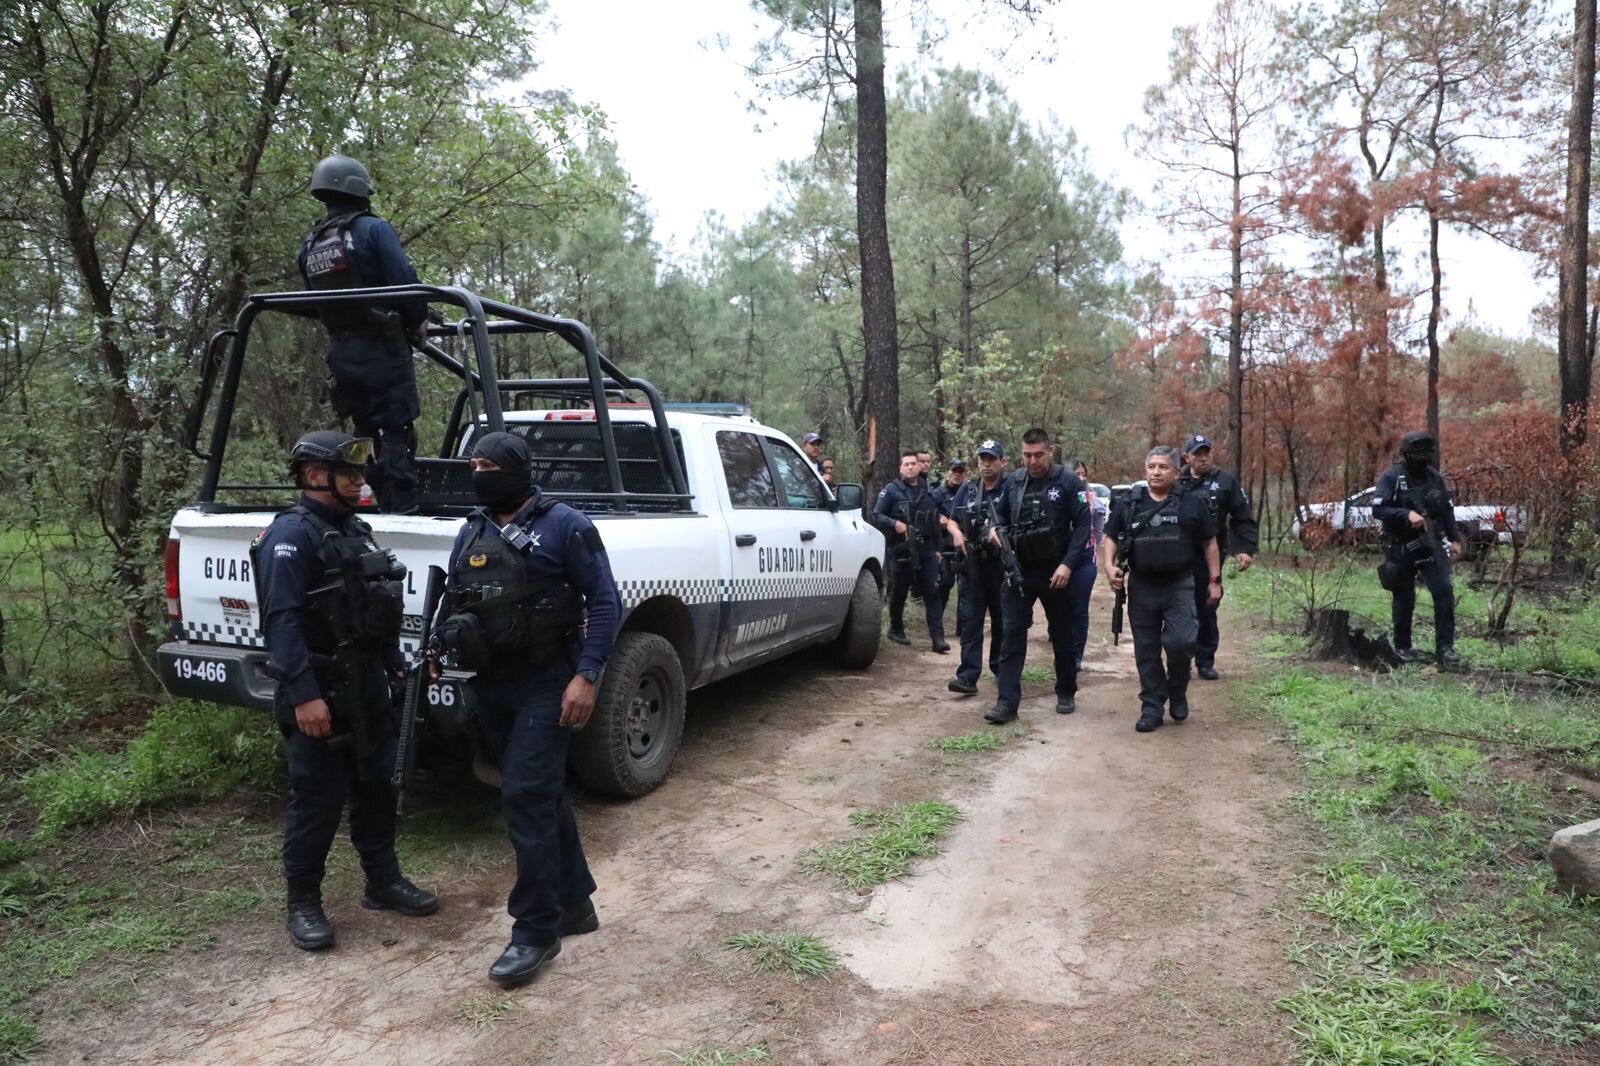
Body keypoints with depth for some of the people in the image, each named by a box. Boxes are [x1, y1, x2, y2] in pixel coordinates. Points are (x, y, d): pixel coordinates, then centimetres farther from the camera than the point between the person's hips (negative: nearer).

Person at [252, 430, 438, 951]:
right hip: (319, 692, -9)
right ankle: (303, 904, 16)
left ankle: (383, 882, 29)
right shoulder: (291, 536, -14)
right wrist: (303, 695, -27)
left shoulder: (355, 530, 14)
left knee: (375, 785, 15)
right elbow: (281, 620, -22)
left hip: (366, 685, 9)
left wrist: (397, 667, 18)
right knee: (318, 798, 0)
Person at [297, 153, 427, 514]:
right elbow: (405, 281, -14)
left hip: (341, 352, 7)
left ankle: (381, 505, 19)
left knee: (366, 433, 15)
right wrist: (419, 320, 1)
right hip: (382, 349, -7)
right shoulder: (373, 229, -8)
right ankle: (402, 509, -9)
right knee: (396, 432, -6)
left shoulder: (309, 246, 14)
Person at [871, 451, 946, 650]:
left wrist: (937, 548, 16)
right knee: (899, 592, 5)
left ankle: (937, 636, -7)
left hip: (926, 549, 3)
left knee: (932, 592, -5)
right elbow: (876, 515, -3)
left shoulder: (928, 491, 14)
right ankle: (896, 630, 24)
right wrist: (894, 523, -20)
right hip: (900, 549, -3)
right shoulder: (891, 490, 1)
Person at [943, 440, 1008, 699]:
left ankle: (1000, 669, 26)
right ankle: (968, 676, -5)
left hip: (1001, 564, -2)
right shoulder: (967, 488, 11)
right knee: (969, 620, -3)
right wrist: (956, 533, -5)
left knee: (1002, 620, 11)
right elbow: (951, 520, 16)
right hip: (971, 564, 3)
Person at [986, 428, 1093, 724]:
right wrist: (995, 529, -7)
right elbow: (1000, 514, 17)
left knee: (1063, 635, 12)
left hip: (1055, 571, -2)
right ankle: (1007, 702, -3)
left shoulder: (1068, 482, -8)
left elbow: (1083, 525, -10)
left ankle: (1066, 693, 30)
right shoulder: (1014, 482, 4)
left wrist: (1068, 564, -19)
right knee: (1011, 634, -4)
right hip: (1018, 569, 3)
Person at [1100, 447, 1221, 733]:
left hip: (1180, 587, -2)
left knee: (1181, 642, -15)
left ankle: (1177, 692, 13)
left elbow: (1209, 543, 8)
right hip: (1141, 588, 2)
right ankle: (1152, 707, 17)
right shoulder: (1129, 504, 6)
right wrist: (1109, 566, -7)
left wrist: (1214, 580, 4)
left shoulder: (1191, 503, 3)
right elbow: (1110, 538, 10)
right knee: (1147, 651, 6)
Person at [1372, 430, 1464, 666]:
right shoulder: (1391, 477, -8)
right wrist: (1407, 514, -26)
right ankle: (1402, 647, 21)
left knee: (1444, 592, -8)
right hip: (1401, 548, -3)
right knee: (1404, 599, 6)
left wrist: (1454, 538, 10)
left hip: (1431, 546, 3)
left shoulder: (1435, 477, 6)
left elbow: (1448, 510, 15)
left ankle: (1445, 647, -3)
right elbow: (1378, 509, -14)